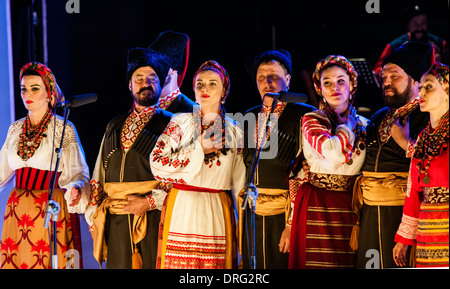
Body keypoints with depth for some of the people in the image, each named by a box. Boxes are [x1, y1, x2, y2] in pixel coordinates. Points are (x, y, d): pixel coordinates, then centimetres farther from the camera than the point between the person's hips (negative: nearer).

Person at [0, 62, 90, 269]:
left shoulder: (63, 129, -3)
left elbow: (75, 172, -9)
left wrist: (74, 190, -29)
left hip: (51, 211, -4)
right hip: (17, 211, 4)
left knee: (48, 262, -3)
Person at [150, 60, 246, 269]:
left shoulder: (234, 131, 10)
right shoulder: (180, 123, 4)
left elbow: (239, 185, 13)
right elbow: (157, 165, -7)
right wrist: (199, 149, -7)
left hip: (218, 215, 2)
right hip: (182, 212, -1)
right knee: (179, 262, -5)